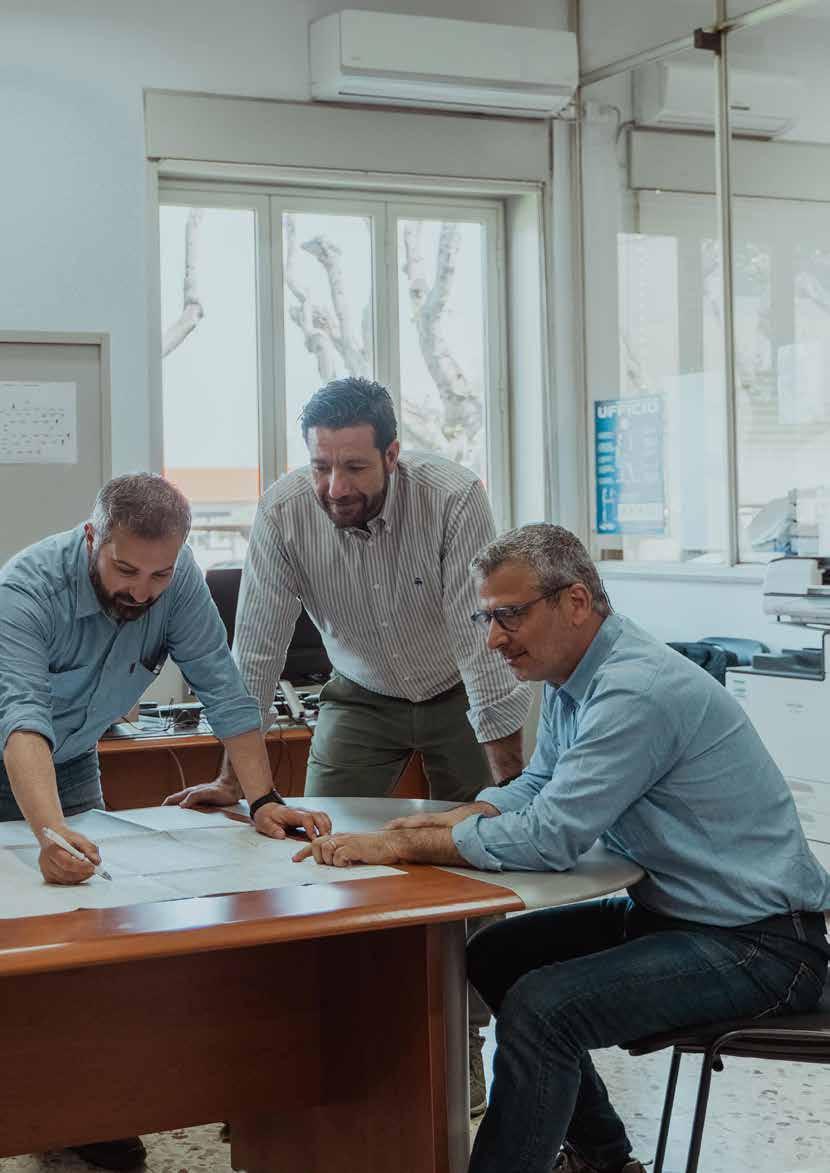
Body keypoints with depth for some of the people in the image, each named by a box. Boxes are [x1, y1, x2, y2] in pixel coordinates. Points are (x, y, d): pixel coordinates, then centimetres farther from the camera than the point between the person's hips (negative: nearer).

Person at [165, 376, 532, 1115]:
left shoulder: (454, 498, -30)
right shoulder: (284, 513, -23)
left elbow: (484, 637, -29)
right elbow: (258, 650, -17)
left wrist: (508, 777, -29)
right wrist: (233, 779, -16)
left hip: (456, 695, -2)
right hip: (361, 698, 2)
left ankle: (463, 1041, 14)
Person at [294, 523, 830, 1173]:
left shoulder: (638, 691, -26)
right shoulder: (572, 678, 6)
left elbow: (546, 839, -27)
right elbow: (536, 788, 15)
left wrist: (396, 846, -21)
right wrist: (437, 823, -5)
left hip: (757, 942, -10)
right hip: (666, 908, 10)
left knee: (541, 1007, -25)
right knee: (494, 956, 12)